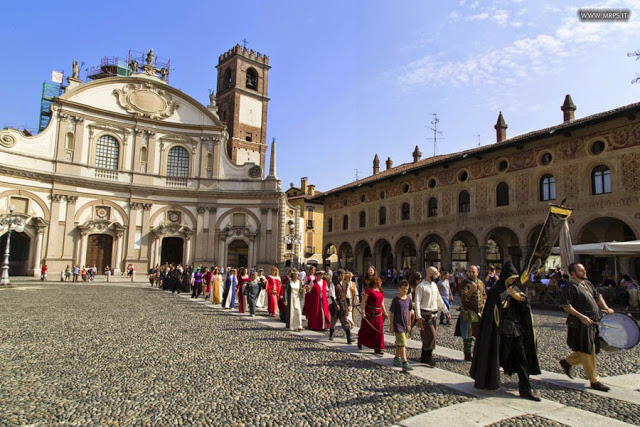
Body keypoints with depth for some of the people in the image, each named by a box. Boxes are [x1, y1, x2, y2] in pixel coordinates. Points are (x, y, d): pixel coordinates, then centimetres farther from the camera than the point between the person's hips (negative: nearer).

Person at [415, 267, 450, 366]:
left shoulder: (434, 285, 14)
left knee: (427, 336, 11)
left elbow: (439, 300, 22)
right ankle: (429, 358, -2)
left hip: (433, 314, 7)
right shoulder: (421, 286, -10)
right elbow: (417, 302, -15)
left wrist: (446, 311, 19)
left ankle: (424, 357, 20)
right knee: (431, 335, -11)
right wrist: (418, 317, -21)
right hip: (425, 314, -7)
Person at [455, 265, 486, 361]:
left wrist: (484, 303, 6)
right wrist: (472, 290, -36)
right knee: (468, 334, 0)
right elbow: (463, 297, -22)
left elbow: (484, 295, 23)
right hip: (468, 312, -5)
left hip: (480, 312, 6)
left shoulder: (481, 283, 9)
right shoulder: (464, 283, -10)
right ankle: (467, 355, 11)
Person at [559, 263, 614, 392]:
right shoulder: (570, 286, -15)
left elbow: (598, 296, 26)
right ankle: (594, 381, 9)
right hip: (580, 324, -9)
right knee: (588, 352, -2)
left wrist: (606, 308, 10)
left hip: (593, 323, 9)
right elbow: (565, 305, -20)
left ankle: (567, 362, 31)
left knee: (590, 350, 15)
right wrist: (581, 316, -23)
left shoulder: (587, 283, 13)